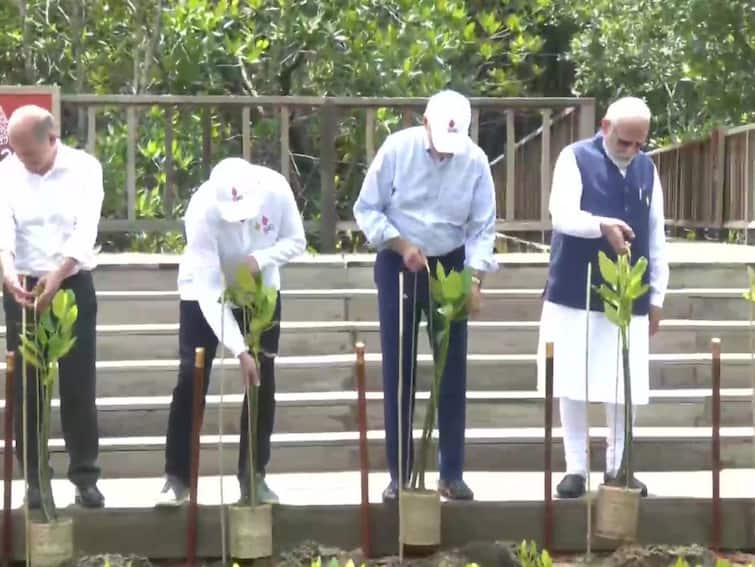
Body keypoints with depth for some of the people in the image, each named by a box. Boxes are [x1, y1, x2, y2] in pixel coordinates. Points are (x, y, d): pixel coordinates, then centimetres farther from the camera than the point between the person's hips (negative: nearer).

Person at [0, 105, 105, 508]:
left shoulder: (84, 168, -6)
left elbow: (86, 229, -16)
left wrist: (57, 275, -31)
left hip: (73, 286, -1)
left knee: (78, 385, 1)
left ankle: (85, 476, 10)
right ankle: (34, 478, 13)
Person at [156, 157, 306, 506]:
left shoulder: (276, 188, -28)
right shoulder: (201, 210, -36)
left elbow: (296, 241, -12)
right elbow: (209, 290, -37)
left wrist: (260, 259, -33)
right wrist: (239, 350, -43)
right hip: (204, 292, -3)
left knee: (263, 382, 1)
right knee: (191, 380, -7)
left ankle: (254, 475, 10)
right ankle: (177, 476, 3)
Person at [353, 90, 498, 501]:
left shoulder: (475, 160, -10)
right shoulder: (397, 148, -13)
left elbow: (482, 228, -7)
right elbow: (366, 210, -8)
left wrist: (474, 280, -18)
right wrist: (402, 245, -20)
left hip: (449, 265, 1)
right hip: (398, 265, -1)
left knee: (453, 370, 2)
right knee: (398, 370, 1)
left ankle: (452, 474, 11)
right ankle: (399, 474, 9)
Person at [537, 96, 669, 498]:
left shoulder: (648, 169, 9)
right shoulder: (575, 158, -4)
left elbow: (656, 236, 12)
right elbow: (562, 215, -18)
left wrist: (657, 296, 10)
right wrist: (603, 226, -37)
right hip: (575, 295, -3)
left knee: (625, 386, 6)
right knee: (573, 384, 0)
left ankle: (617, 467, 18)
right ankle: (576, 468, 11)